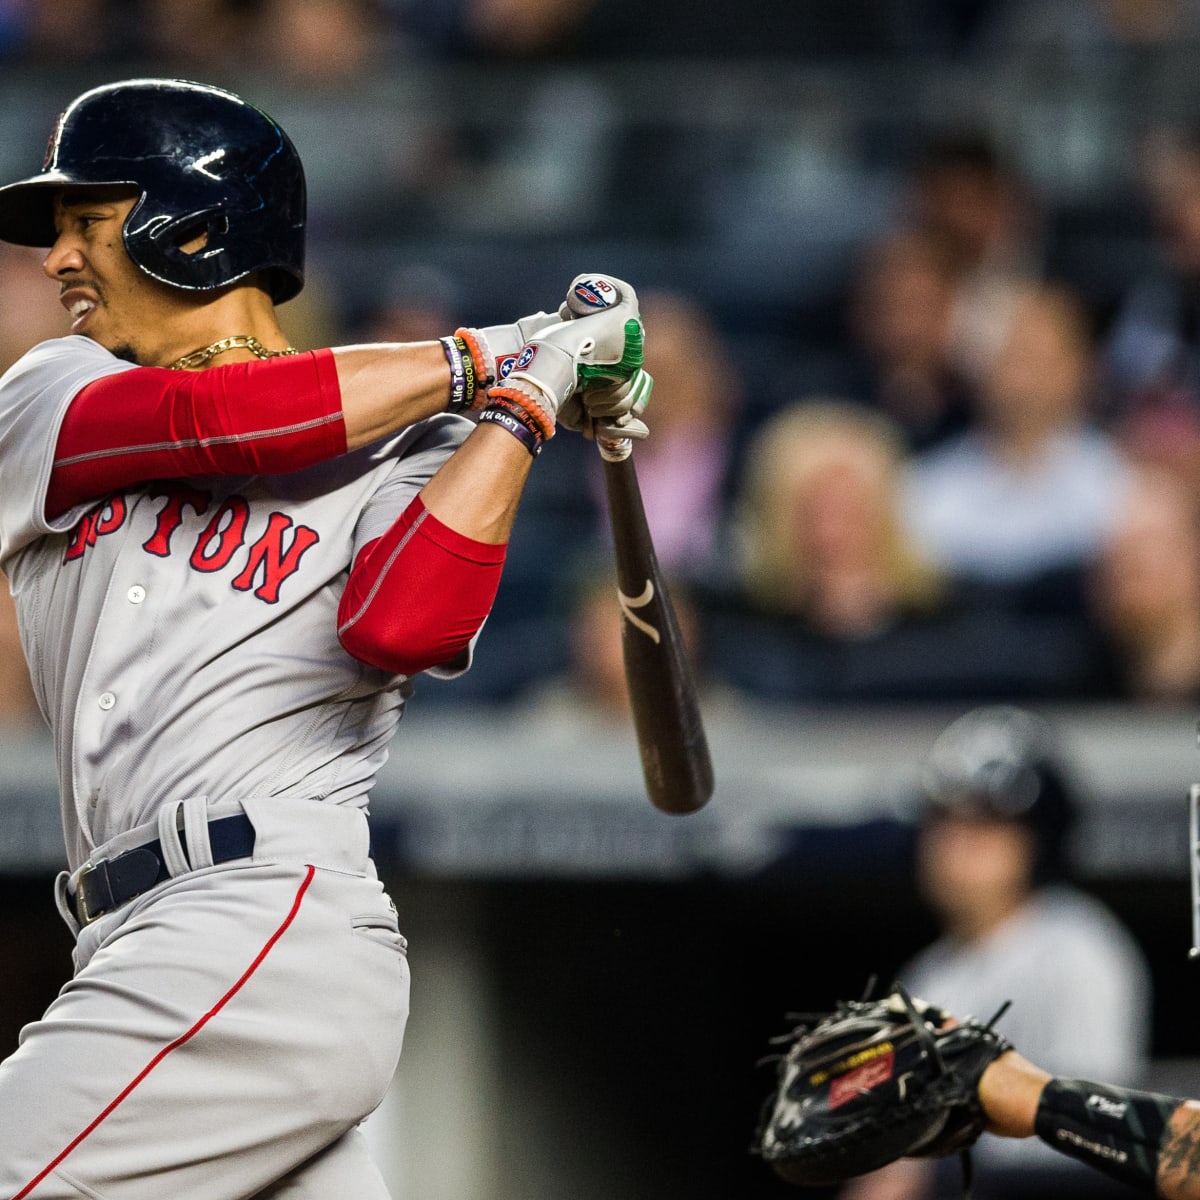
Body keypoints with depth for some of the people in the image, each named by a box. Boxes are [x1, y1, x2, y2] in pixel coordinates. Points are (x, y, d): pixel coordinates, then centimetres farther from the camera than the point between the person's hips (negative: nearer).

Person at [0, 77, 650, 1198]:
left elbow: (397, 624, -17)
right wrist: (476, 358, 0)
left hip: (271, 928, -6)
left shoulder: (406, 454, 4)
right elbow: (204, 420, -4)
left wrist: (526, 389, -10)